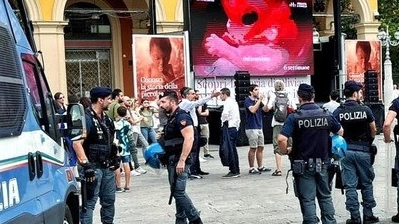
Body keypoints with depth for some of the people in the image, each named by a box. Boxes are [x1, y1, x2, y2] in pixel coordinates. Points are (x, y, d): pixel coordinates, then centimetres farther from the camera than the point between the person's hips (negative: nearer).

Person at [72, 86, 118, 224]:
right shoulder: (86, 118, -15)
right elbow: (77, 143, -23)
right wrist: (86, 164, -25)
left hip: (107, 167, 8)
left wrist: (114, 156, 19)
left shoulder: (106, 118, 13)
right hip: (93, 167, -8)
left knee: (109, 199, 16)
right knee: (89, 201, -5)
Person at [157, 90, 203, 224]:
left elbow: (189, 139, -26)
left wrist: (182, 161, -29)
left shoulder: (182, 117, -15)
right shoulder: (172, 118, 16)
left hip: (179, 160, -10)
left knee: (178, 192, -11)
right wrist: (162, 137, 12)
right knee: (177, 192, 13)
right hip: (173, 160, 10)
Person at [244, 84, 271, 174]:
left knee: (260, 147, 9)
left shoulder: (258, 101, 13)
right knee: (253, 148, -4)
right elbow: (252, 110, -24)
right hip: (251, 128, -8)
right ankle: (251, 168, 2)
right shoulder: (248, 100, -9)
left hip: (259, 127, 8)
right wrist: (259, 100, -19)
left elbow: (265, 109, 10)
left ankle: (260, 167, 16)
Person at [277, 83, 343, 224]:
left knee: (307, 199, 5)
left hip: (303, 165, -3)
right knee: (325, 196, 19)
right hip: (323, 163, 4)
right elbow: (340, 132, 12)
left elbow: (282, 139, -24)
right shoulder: (326, 115, -2)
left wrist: (285, 151, -6)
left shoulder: (294, 117, -14)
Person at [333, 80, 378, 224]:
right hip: (363, 150, -1)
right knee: (366, 184, 13)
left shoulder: (338, 112, -4)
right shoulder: (365, 110, -6)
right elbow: (373, 130, 3)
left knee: (350, 185, 5)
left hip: (345, 151, 1)